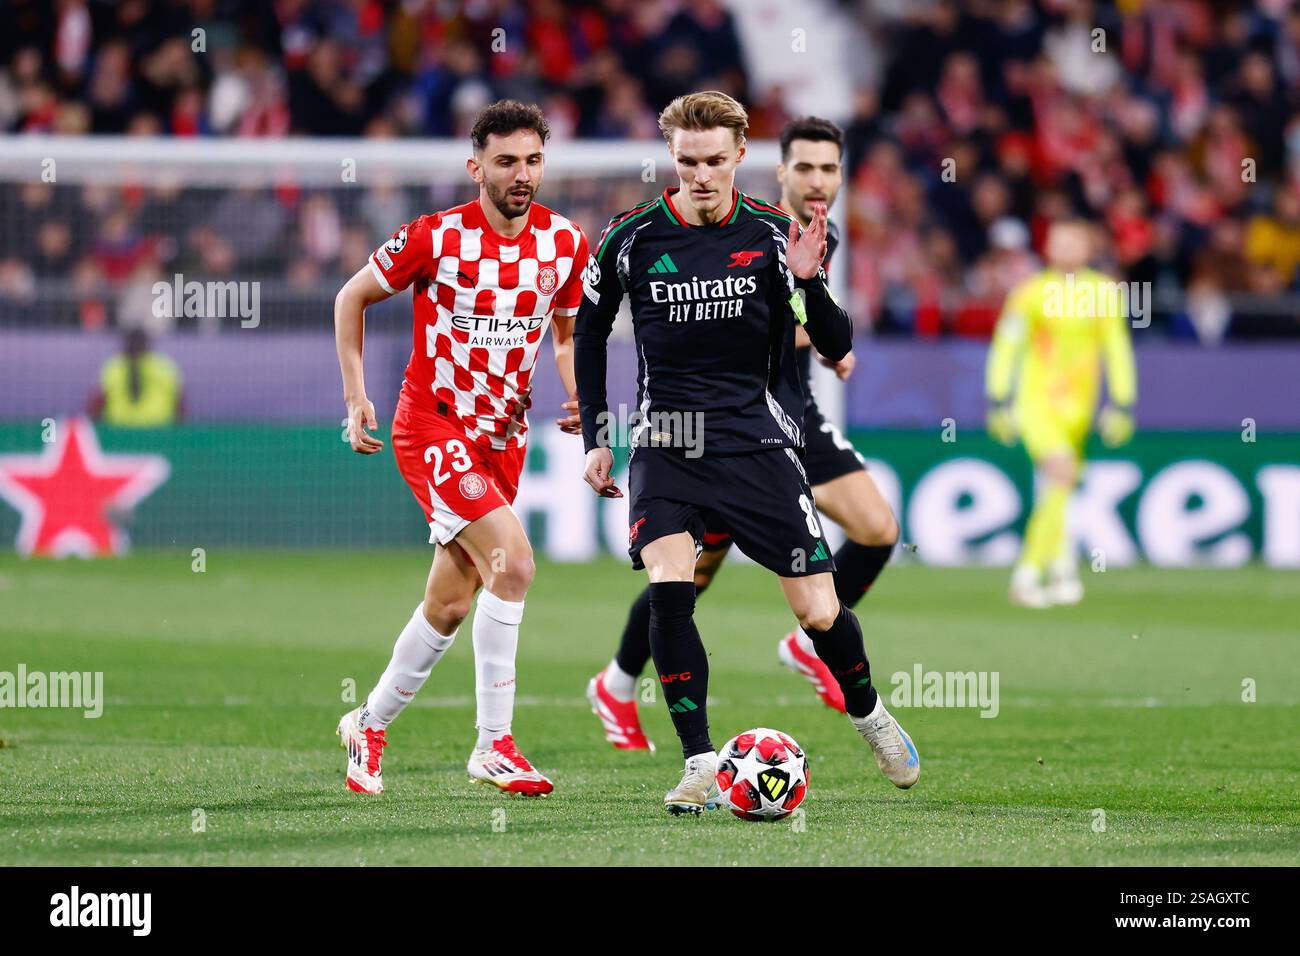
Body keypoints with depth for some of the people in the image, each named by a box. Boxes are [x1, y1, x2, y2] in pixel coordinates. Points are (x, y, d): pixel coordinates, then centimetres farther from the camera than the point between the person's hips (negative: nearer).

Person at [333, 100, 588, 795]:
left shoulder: (565, 243, -1)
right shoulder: (436, 237, -13)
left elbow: (566, 333, 16)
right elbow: (352, 298, 1)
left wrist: (579, 397, -2)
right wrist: (356, 397, -5)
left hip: (502, 438, 6)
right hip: (433, 427, -6)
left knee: (450, 605, 10)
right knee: (512, 561, -22)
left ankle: (370, 724, 32)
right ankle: (494, 746, -16)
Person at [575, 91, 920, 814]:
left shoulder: (772, 235, -3)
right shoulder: (634, 237, -2)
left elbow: (838, 348, -4)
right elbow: (590, 332, 14)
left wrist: (810, 281, -22)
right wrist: (596, 437, 10)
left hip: (758, 443, 0)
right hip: (667, 446, 0)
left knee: (820, 613, -2)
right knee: (668, 591, -23)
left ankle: (868, 713, 29)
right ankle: (701, 764, -13)